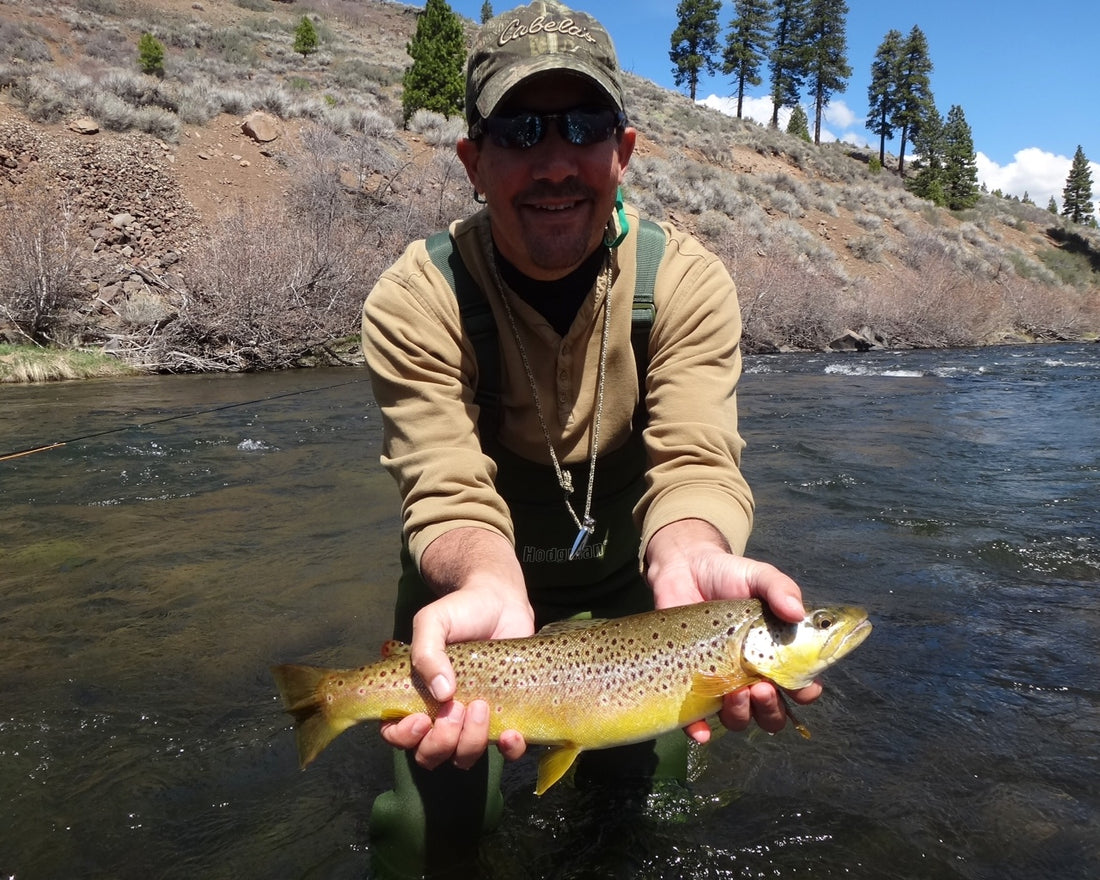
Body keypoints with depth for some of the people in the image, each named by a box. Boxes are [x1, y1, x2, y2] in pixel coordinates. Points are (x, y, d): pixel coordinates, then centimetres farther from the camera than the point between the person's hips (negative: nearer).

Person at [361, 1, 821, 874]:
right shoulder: (413, 303, -23)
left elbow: (693, 460, -29)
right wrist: (488, 587, -52)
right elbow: (451, 494, -29)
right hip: (473, 579, -1)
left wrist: (690, 557, -52)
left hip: (621, 577, 2)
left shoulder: (689, 283, -18)